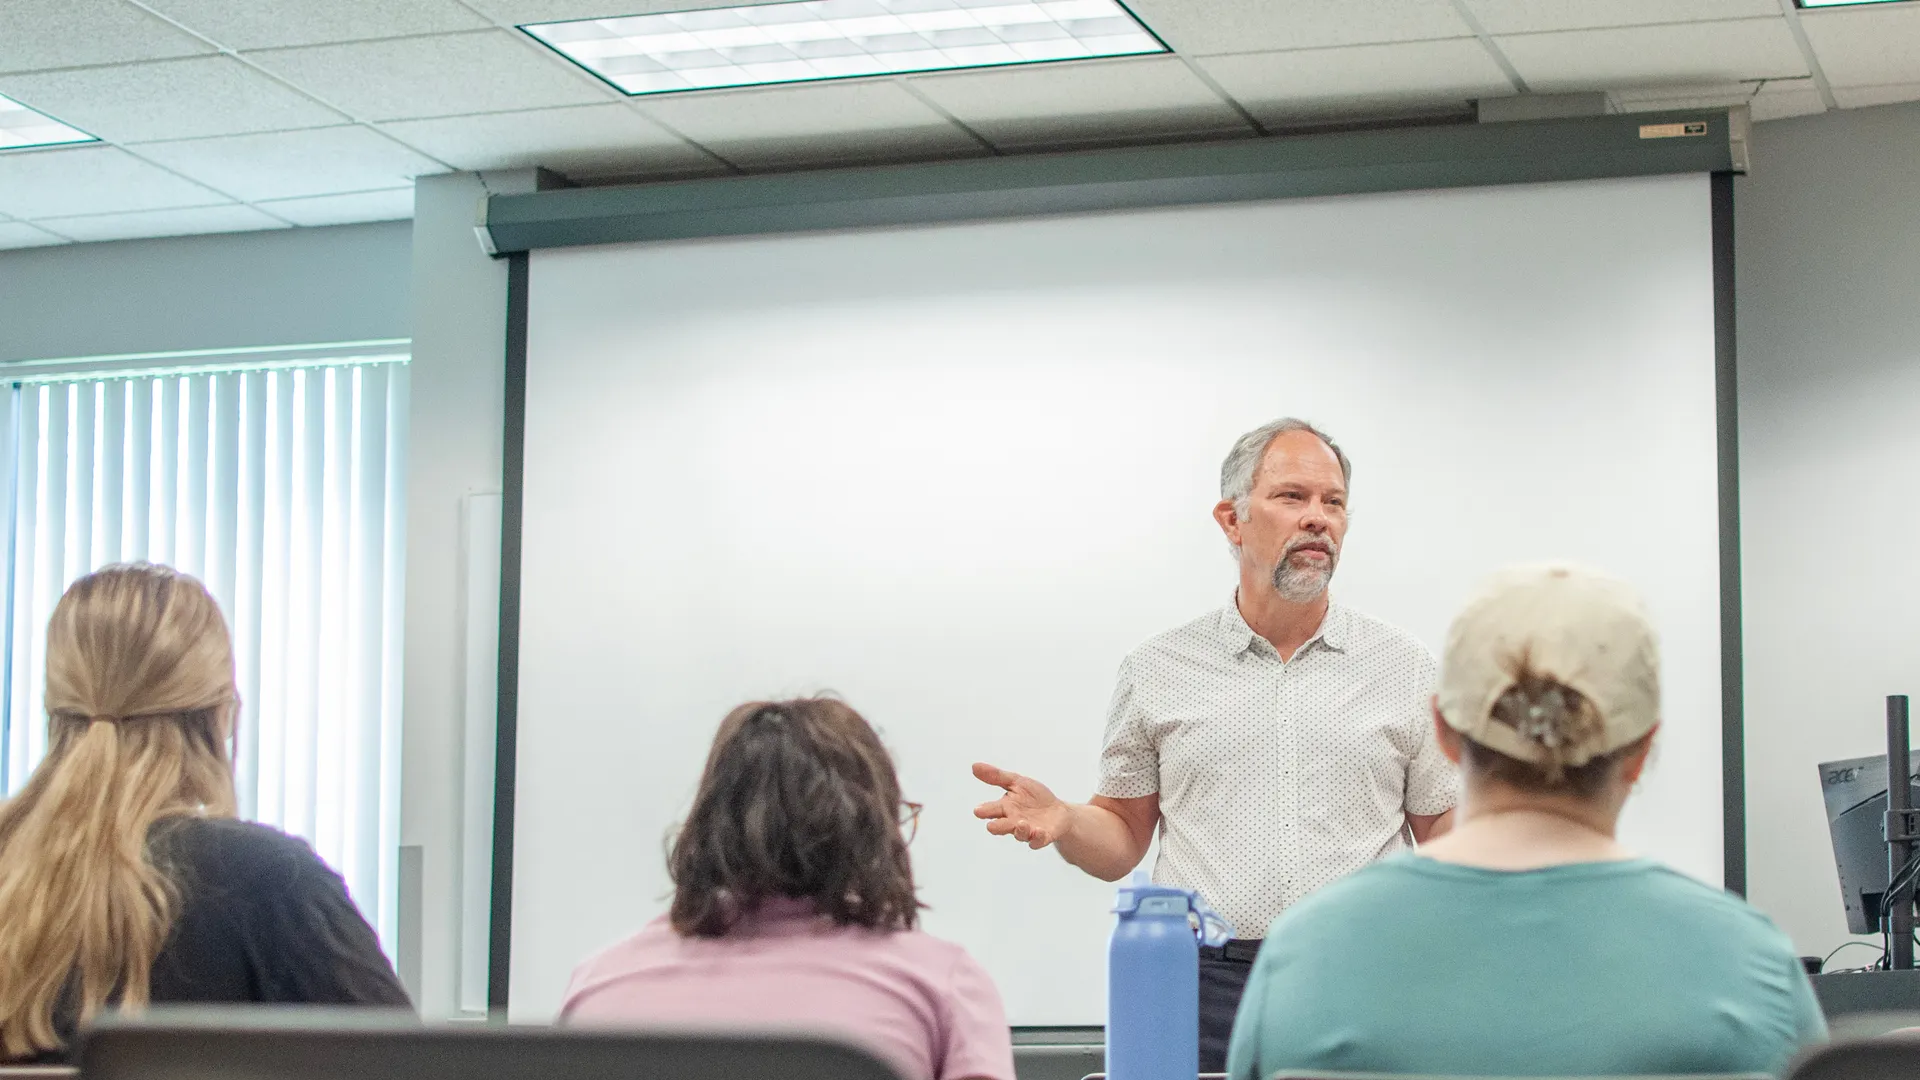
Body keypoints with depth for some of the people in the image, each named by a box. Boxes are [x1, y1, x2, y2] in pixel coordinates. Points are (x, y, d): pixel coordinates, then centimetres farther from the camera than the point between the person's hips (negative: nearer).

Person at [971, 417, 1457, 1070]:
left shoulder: (1406, 670, 9)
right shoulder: (1158, 671, 9)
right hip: (1208, 988, 0)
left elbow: (1446, 837, 11)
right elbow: (1122, 841, 12)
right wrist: (1063, 823, -9)